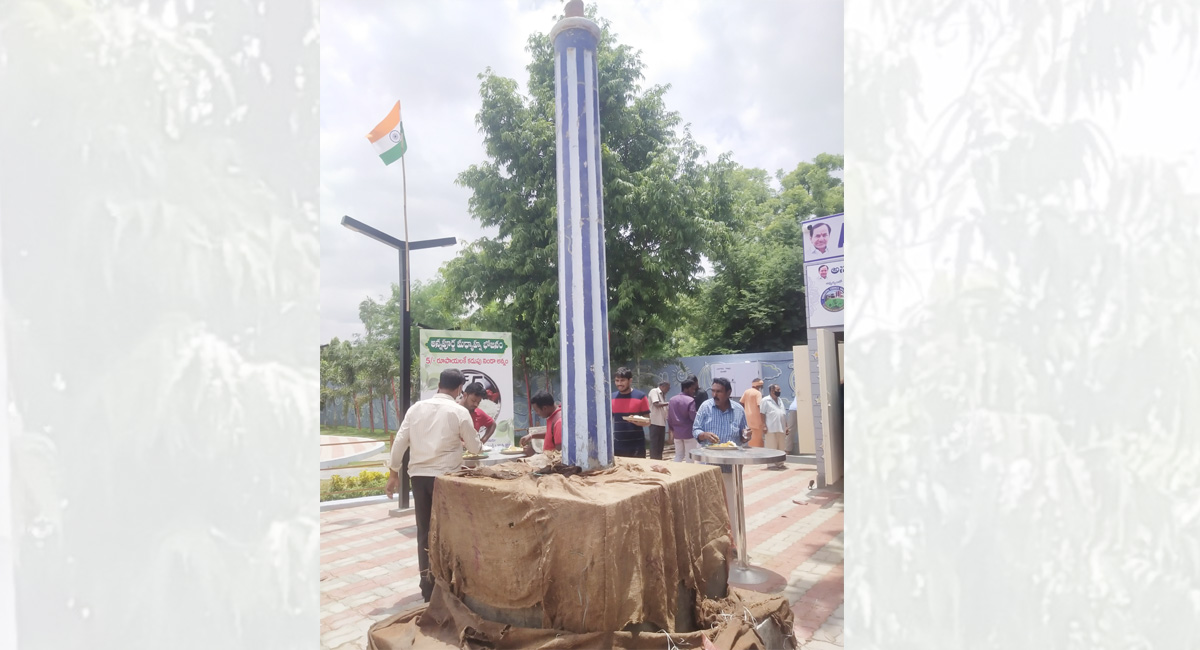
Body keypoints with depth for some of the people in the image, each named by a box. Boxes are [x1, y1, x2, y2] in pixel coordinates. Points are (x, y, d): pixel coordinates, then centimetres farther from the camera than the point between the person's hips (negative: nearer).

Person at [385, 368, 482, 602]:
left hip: (419, 475, 4)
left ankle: (428, 586, 19)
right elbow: (475, 447, 0)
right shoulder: (459, 411, -7)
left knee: (424, 532, 13)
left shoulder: (417, 408, 5)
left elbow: (400, 442, 3)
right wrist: (464, 442, 22)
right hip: (444, 477, -4)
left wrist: (393, 473, 12)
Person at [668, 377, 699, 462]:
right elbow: (694, 418, -16)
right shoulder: (690, 400, -15)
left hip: (677, 433, 6)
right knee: (689, 457, 3)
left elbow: (668, 418, 10)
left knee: (678, 456, 14)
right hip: (689, 433, -6)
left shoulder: (672, 400, 6)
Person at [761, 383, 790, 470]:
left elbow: (784, 415, 21)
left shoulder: (780, 400, 19)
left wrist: (786, 426, 15)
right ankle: (771, 464, -1)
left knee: (782, 448, 9)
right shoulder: (766, 400, -4)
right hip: (771, 429, -7)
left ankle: (780, 463, 17)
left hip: (781, 428, 7)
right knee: (771, 447, -5)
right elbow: (762, 414, -8)